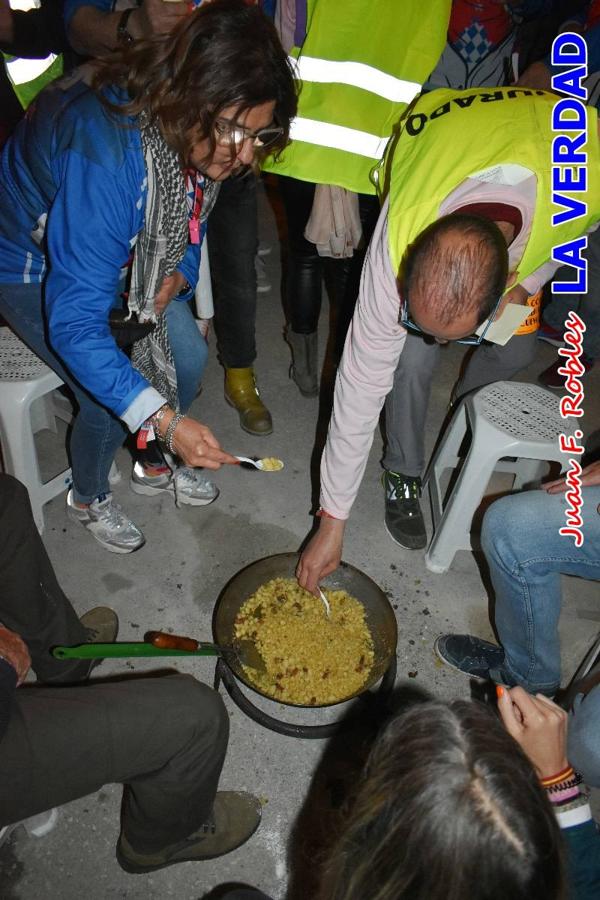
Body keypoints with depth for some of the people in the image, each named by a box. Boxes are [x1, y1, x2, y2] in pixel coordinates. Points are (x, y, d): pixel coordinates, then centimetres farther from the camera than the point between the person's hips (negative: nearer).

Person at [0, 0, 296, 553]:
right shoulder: (106, 154, -42)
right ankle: (88, 498, 17)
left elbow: (190, 218, 5)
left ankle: (154, 467, 24)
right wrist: (164, 420, -47)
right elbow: (75, 324, -42)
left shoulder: (194, 135, -18)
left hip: (120, 254, 7)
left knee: (189, 357, -4)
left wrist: (177, 276, -17)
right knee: (112, 398, -16)